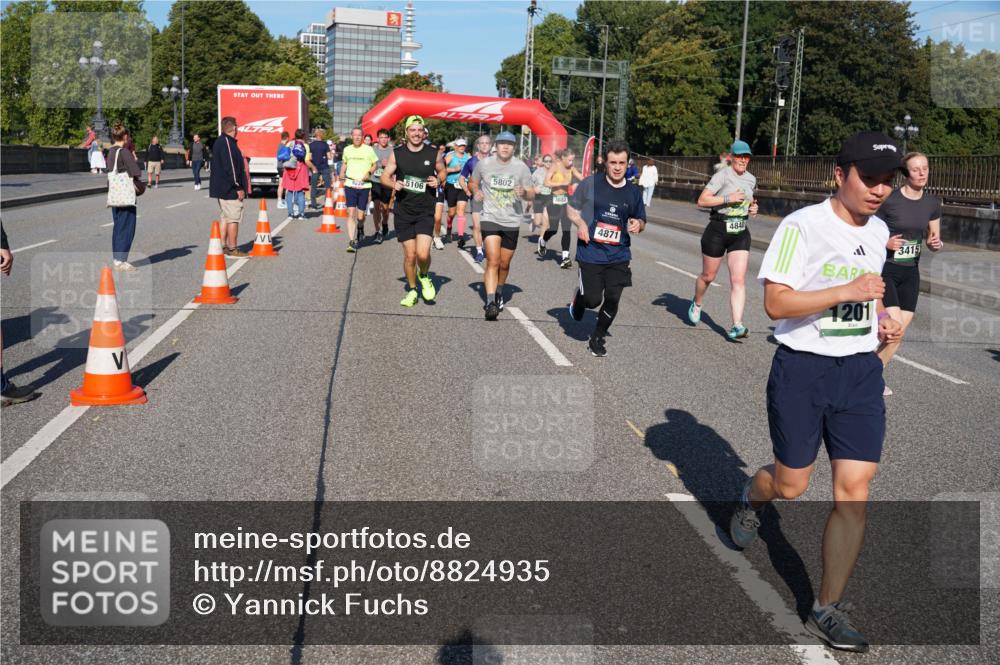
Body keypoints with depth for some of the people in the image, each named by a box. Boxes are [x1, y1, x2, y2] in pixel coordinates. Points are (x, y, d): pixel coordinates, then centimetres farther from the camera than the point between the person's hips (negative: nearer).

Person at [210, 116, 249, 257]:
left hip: (221, 188, 11)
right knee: (233, 218, -7)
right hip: (230, 189, -11)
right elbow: (231, 167, -21)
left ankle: (223, 246, 18)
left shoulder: (219, 142, 17)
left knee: (225, 217, 15)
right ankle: (232, 249, -5)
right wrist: (239, 187, -19)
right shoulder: (227, 142, -16)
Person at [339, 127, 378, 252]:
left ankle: (360, 228, 38)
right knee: (351, 213, -9)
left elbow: (375, 164, 8)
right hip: (350, 185, 1)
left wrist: (369, 173, -10)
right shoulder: (347, 149, 8)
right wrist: (342, 173, 5)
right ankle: (352, 241, -7)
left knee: (360, 216, 2)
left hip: (364, 186, -1)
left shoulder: (369, 150, 0)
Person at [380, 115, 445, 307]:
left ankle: (424, 277, 19)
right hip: (403, 212, 1)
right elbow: (384, 176, 7)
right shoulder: (397, 154, 0)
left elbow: (442, 171, 16)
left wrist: (438, 180, -6)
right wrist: (394, 184, -15)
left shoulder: (433, 153, 0)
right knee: (409, 255, 4)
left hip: (425, 212, -1)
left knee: (423, 254, -15)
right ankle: (412, 291, 24)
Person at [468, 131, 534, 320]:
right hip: (490, 219, -1)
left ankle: (498, 293, 39)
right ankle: (490, 303, -19)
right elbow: (472, 183, 16)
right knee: (493, 261, -16)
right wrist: (476, 191, -7)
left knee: (504, 264, 12)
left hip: (512, 221, 2)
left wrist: (524, 193, -21)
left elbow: (531, 195, 2)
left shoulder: (521, 167, -2)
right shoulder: (484, 164, -1)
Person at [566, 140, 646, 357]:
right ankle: (578, 297, 35)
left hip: (619, 256, 3)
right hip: (590, 254, -3)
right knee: (593, 300, -4)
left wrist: (638, 225, -8)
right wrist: (580, 223, -14)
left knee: (612, 300, -3)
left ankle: (597, 339, 21)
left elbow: (641, 221, 17)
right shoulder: (590, 183, -4)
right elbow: (571, 208, 6)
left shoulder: (633, 192, 5)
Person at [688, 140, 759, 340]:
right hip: (718, 231, -4)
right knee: (708, 276, 11)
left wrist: (752, 209, 8)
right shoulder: (723, 175, -10)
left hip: (741, 233, 4)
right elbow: (702, 200, -16)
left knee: (738, 280, -9)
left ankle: (737, 325, -13)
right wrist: (728, 198, -23)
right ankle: (696, 304, 42)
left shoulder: (751, 179, 9)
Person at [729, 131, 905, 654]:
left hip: (861, 371, 5)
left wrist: (879, 318, 8)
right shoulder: (802, 225, -14)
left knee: (854, 490, -2)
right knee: (790, 486, 9)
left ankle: (828, 609, 10)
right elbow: (775, 302, -20)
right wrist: (846, 291, -28)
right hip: (802, 369, -5)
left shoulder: (878, 231, 9)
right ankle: (752, 497, 48)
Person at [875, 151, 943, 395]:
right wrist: (885, 243, -23)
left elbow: (934, 237, 12)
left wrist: (936, 244, -10)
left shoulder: (933, 203, 4)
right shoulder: (889, 200, -13)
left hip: (910, 273, 6)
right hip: (884, 270, -6)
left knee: (899, 332, 6)